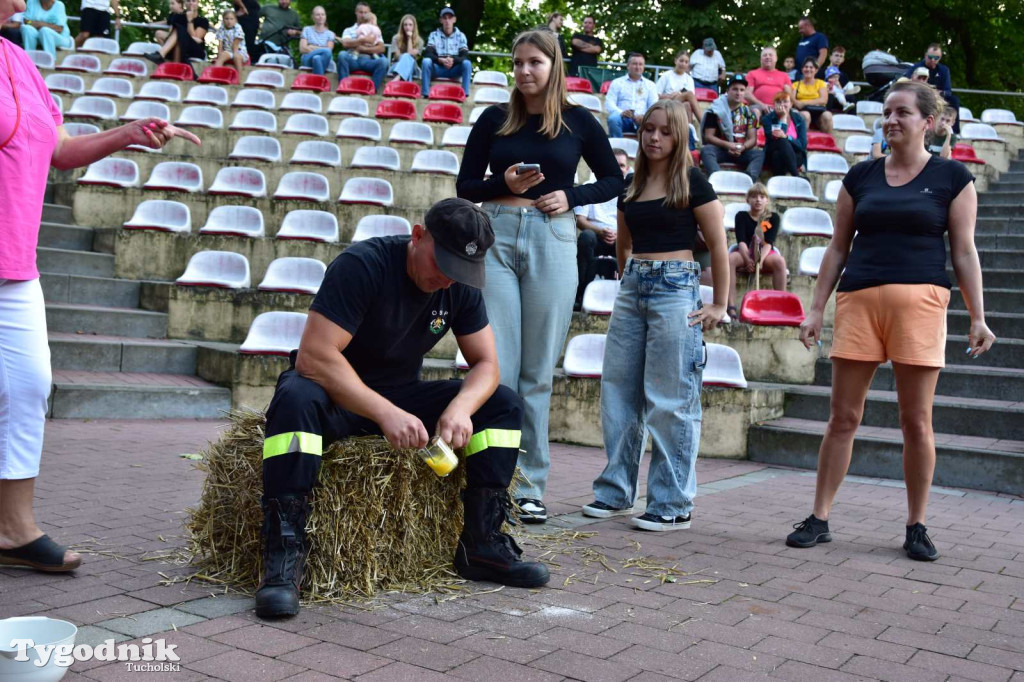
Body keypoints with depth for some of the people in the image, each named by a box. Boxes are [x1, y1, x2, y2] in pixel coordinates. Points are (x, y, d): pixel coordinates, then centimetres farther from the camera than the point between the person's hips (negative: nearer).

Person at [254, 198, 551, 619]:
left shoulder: (462, 286, -4)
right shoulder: (363, 265, -23)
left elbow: (485, 363, -3)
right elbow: (314, 356, -30)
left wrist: (460, 407, -26)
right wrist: (385, 413, -39)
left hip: (401, 395, 6)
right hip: (338, 393, -5)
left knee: (503, 405, -9)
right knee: (296, 398, -39)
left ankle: (481, 545, -9)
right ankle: (284, 557, -37)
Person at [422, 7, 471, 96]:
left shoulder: (460, 36, 3)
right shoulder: (434, 35, 2)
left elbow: (465, 56, -7)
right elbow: (428, 54, -9)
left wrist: (453, 60, -30)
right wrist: (440, 60, -30)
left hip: (454, 70, 0)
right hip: (438, 69, 0)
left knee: (467, 63, -29)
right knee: (426, 61, -30)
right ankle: (426, 94, -32)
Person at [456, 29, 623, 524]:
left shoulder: (578, 121, 6)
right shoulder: (494, 119, 8)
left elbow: (614, 182, 12)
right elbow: (465, 186, 9)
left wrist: (571, 196, -5)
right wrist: (504, 184, -10)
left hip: (552, 239, 0)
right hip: (497, 235, 1)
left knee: (537, 371, 4)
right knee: (496, 366, -3)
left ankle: (530, 487, 10)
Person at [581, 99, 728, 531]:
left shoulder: (691, 182, -3)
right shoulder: (632, 186, 12)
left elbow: (718, 245, -3)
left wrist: (719, 305, -4)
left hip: (676, 290, -6)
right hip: (632, 289, 6)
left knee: (670, 401, -4)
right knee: (618, 393, 8)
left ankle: (673, 505, 5)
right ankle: (616, 493, 20)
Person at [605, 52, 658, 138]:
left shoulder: (650, 85, 19)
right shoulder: (617, 82, 15)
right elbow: (609, 103, 4)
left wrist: (645, 116, -16)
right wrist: (621, 112, -18)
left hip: (641, 119, 1)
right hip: (623, 118, -1)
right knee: (613, 118, -36)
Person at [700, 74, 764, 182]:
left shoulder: (749, 112, 11)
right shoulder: (716, 109, 2)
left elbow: (752, 139, 6)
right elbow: (708, 136, -3)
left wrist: (742, 147, -16)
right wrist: (727, 145, -17)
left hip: (742, 151, 2)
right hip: (720, 149, -2)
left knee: (760, 154, -26)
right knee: (706, 150, -34)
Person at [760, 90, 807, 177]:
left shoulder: (799, 119, 6)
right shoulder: (767, 118, 2)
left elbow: (803, 144, -7)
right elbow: (773, 138, -16)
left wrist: (785, 137, -25)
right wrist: (783, 119, -11)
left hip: (796, 156, 1)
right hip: (773, 156, -1)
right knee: (783, 141, -34)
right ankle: (797, 177, -42)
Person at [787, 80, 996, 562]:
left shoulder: (951, 177, 5)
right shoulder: (861, 176, 12)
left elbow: (964, 252, 4)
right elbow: (838, 247, 13)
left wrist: (978, 318, -2)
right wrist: (816, 310, 9)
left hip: (920, 302, -2)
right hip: (859, 299, 2)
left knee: (917, 421, 2)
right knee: (843, 417, 4)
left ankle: (916, 527, 16)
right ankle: (819, 519, 12)